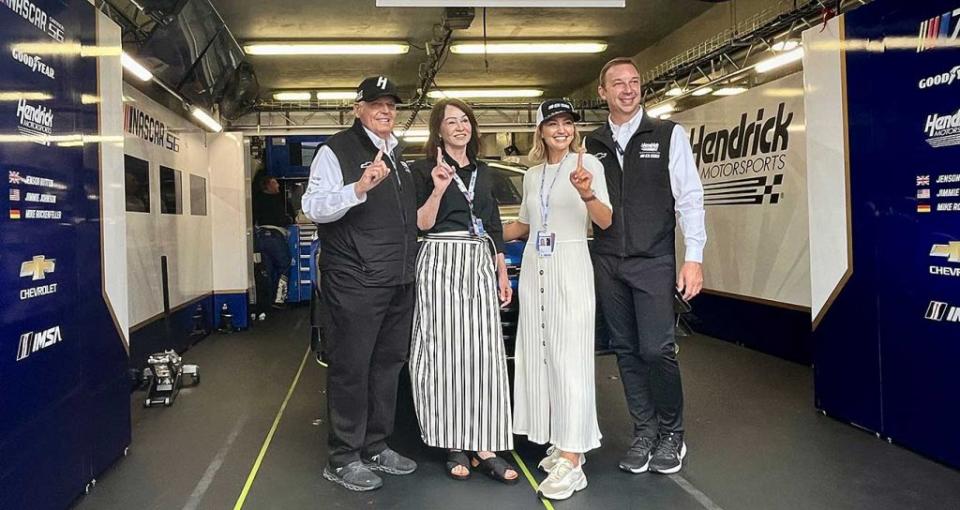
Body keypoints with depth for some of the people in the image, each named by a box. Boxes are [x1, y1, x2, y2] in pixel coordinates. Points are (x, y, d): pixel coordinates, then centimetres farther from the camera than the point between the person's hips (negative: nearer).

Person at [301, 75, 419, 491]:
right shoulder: (336, 150, -6)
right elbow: (313, 208, -18)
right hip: (356, 282, -8)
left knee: (388, 364, 14)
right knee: (350, 368, -1)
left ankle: (376, 448, 28)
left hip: (400, 281, 8)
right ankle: (343, 458, 11)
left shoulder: (397, 156, 19)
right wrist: (358, 188, -30)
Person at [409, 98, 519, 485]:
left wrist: (502, 274, 13)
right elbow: (422, 225, -4)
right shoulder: (425, 170, 2)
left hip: (481, 265, 5)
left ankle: (484, 446, 2)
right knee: (446, 352, -3)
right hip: (441, 263, -4)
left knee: (484, 352, -1)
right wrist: (438, 190, -17)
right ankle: (454, 446, 7)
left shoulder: (484, 172, 17)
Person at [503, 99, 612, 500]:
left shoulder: (588, 163, -2)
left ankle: (572, 460, -4)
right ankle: (562, 442, 18)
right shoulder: (532, 174, 14)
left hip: (571, 267, -6)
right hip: (534, 268, 6)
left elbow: (606, 223, -10)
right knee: (541, 356, 6)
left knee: (570, 358, -7)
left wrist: (587, 194, -27)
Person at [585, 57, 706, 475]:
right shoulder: (591, 144, 10)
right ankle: (644, 431, 22)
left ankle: (672, 433, 15)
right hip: (607, 264, 3)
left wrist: (694, 257, -9)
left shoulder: (668, 135, 1)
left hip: (654, 261, -3)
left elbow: (689, 198, -3)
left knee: (657, 349, -7)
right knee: (626, 350, 9)